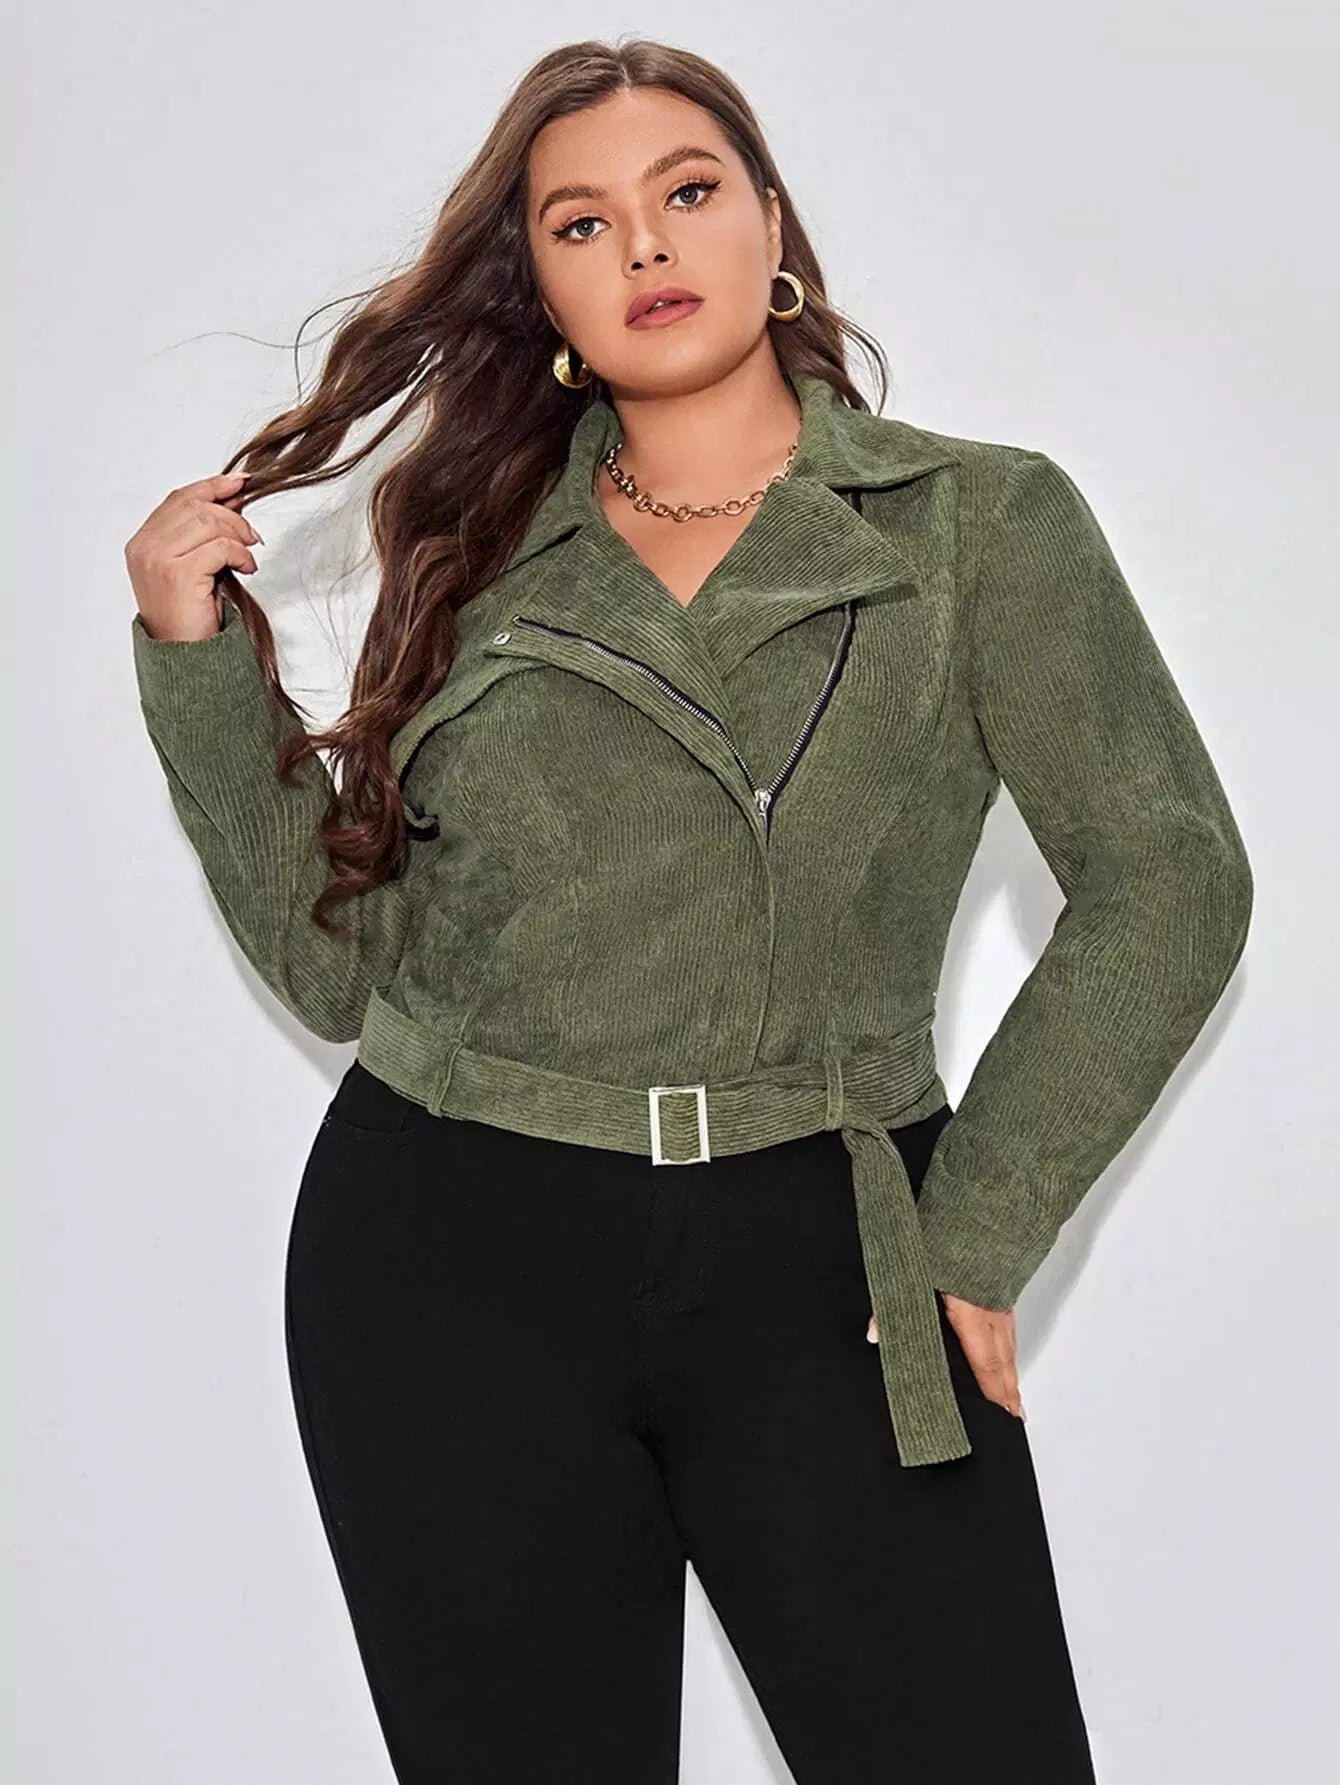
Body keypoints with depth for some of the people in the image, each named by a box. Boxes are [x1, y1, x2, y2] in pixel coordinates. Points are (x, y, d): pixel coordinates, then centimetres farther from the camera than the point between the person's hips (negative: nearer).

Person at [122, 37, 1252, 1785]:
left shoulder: (984, 522, 4)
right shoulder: (481, 558, 10)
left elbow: (1164, 881, -2)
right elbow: (341, 952, 9)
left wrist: (976, 1232, -6)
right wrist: (203, 660, 1)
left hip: (820, 1268, -1)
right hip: (450, 1264, 2)